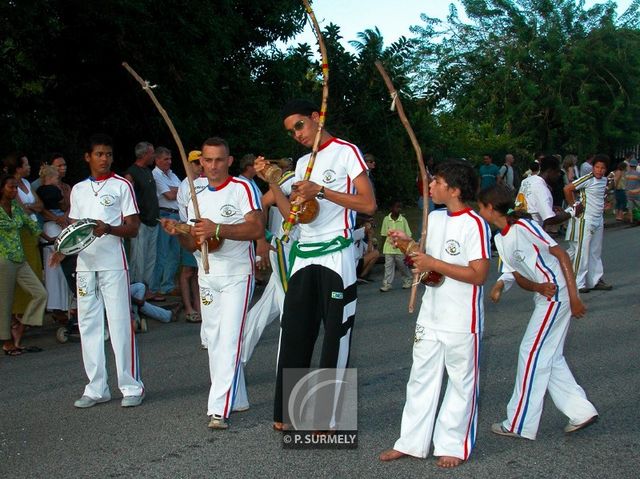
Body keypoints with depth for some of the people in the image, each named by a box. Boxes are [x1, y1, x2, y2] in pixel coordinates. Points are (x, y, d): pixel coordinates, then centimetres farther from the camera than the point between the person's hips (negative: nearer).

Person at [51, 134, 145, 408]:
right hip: (84, 264, 5)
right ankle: (96, 388, 14)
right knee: (88, 325, 6)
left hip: (113, 264, -5)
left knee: (120, 324, -4)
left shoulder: (122, 186, 2)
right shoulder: (78, 190, 15)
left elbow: (133, 229, -1)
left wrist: (108, 229, -20)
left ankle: (131, 387, 4)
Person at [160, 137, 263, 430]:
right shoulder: (197, 198, 14)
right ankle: (236, 399, 21)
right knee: (214, 340, 9)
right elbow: (193, 244, 15)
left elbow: (257, 229, -19)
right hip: (207, 276, 7)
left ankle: (220, 409, -16)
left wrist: (216, 229, -29)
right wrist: (178, 233, -7)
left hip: (237, 274, -7)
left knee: (229, 339, -14)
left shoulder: (242, 188, -6)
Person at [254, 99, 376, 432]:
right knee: (294, 333, 6)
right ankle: (287, 412, 15)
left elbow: (369, 204, -11)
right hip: (303, 255, 7)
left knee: (336, 335, -1)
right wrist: (271, 182, 4)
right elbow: (292, 214, 13)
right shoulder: (302, 163, 17)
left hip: (336, 256, -6)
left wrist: (321, 191, -15)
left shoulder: (346, 152, -3)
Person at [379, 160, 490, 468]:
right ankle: (411, 443, 23)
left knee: (461, 382, 8)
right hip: (430, 316, 8)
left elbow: (479, 274, -22)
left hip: (462, 321, -8)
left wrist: (434, 264, -22)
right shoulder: (434, 218, 7)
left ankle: (453, 446, 20)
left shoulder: (475, 224, -17)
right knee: (421, 378, 13)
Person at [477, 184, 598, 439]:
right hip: (544, 295, 9)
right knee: (550, 357, 13)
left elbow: (560, 254, -17)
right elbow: (519, 276, 11)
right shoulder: (500, 239, 12)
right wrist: (539, 287, -12)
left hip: (557, 291, -9)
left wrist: (574, 296, -21)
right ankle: (581, 412, 18)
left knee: (532, 354, -4)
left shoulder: (522, 226, -15)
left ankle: (519, 424, 3)